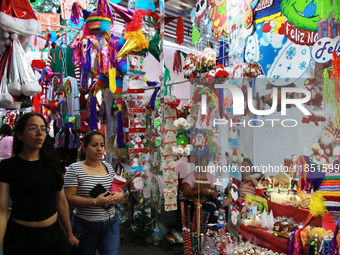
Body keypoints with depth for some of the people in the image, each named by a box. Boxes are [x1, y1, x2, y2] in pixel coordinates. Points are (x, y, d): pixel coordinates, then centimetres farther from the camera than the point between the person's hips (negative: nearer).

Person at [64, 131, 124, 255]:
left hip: (110, 223, 4)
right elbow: (69, 198, -15)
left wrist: (119, 195, -10)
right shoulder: (74, 169, -8)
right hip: (85, 226, -3)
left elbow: (120, 190, 14)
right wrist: (95, 202, -24)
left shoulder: (109, 167, 7)